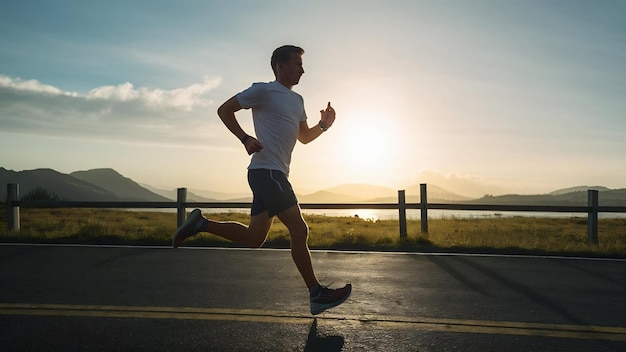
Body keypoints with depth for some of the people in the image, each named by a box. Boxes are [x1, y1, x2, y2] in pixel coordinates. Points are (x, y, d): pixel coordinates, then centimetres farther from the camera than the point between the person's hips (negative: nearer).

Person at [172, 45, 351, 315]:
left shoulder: (297, 100, 22)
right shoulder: (263, 91, -4)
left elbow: (304, 137, 29)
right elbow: (224, 110, -2)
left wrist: (323, 125, 9)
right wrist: (245, 139, -15)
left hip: (274, 175, 9)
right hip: (266, 170, -9)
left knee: (254, 237, 8)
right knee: (299, 230, -8)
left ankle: (201, 223, 17)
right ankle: (317, 295, 1)